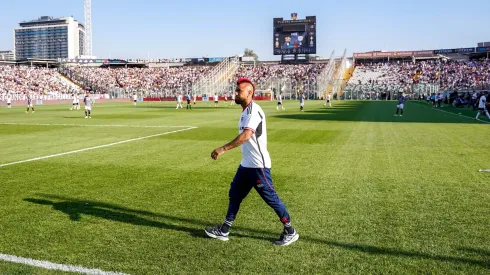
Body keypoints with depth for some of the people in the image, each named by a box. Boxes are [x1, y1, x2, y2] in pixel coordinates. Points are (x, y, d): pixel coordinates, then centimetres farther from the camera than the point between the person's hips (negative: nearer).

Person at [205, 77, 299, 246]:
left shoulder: (253, 110, -18)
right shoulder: (246, 111, 13)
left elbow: (246, 135, -33)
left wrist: (223, 149, -35)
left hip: (258, 165, -10)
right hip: (246, 164, 10)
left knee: (271, 198, 0)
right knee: (235, 194, 14)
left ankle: (290, 232, 16)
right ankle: (224, 231, 26)